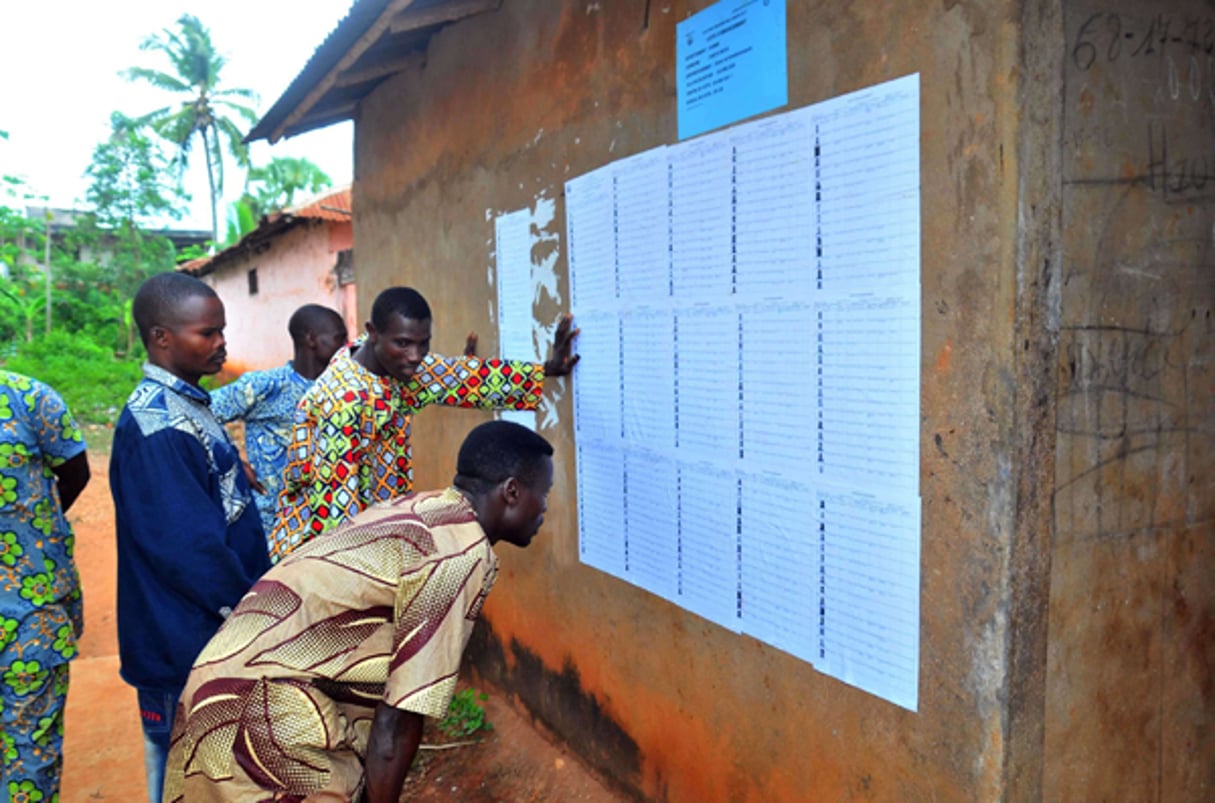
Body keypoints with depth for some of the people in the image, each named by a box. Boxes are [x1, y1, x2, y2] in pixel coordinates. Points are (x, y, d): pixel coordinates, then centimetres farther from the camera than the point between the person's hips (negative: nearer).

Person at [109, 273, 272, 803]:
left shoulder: (188, 404, 6)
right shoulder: (155, 427, -23)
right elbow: (187, 543, -25)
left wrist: (256, 591, 13)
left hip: (217, 624, 9)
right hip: (183, 639, -9)